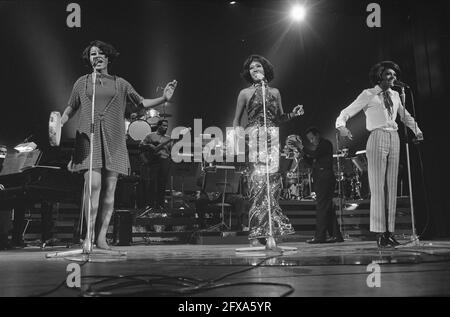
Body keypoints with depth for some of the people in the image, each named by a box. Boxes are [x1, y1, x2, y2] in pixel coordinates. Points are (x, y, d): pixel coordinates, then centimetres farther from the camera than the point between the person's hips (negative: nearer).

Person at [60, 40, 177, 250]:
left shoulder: (120, 84, 14)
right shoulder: (82, 82, 15)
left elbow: (142, 103, 14)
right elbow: (71, 109, 21)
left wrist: (164, 98, 1)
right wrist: (59, 124, 4)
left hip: (113, 140, 1)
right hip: (89, 138, -1)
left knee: (109, 188, -1)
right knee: (93, 183, -14)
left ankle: (102, 236, 5)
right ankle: (89, 235, -6)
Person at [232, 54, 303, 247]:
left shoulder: (274, 92, 17)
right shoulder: (245, 93, 10)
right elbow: (236, 121, 13)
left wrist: (292, 114, 4)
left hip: (272, 138, 2)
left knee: (272, 180, -7)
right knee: (258, 182, -10)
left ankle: (269, 231, -1)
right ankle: (256, 234, -5)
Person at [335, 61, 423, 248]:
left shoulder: (395, 95, 18)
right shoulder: (368, 95, 1)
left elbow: (405, 116, 31)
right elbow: (347, 112, -4)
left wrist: (416, 130, 20)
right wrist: (341, 126, -23)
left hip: (394, 139, 6)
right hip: (377, 139, -6)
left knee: (392, 187, 5)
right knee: (378, 187, -7)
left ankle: (389, 231, 10)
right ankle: (379, 233, -3)